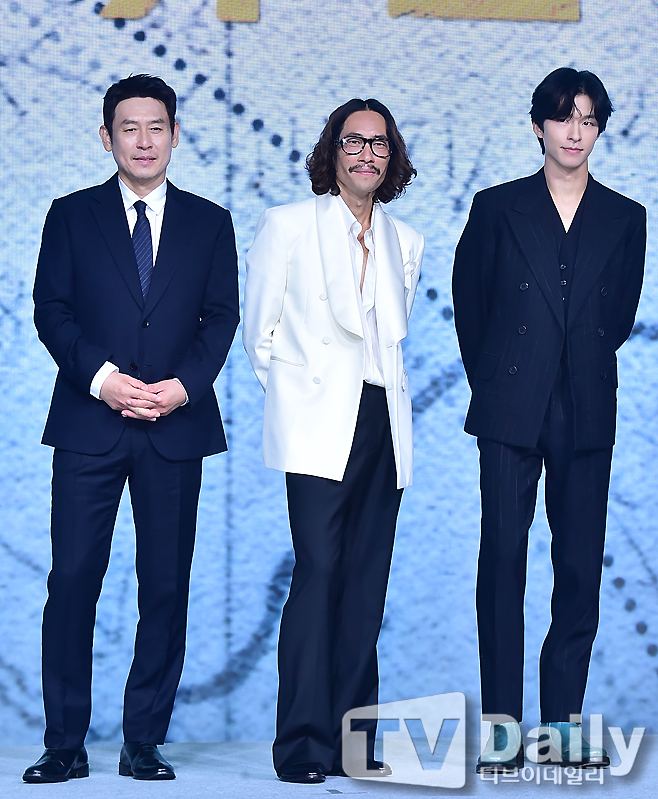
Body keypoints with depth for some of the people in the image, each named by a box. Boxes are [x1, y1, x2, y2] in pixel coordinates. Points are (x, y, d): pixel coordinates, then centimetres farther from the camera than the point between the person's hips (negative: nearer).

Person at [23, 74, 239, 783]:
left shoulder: (208, 223, 12)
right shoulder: (71, 217, 8)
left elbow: (222, 318, 6)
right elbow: (51, 312, 2)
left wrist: (183, 384, -10)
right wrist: (102, 377, -13)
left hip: (174, 427, 1)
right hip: (88, 426, -1)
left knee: (167, 587, 1)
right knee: (73, 580, -5)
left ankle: (144, 743, 10)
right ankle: (64, 744, 2)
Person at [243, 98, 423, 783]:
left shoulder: (405, 242, 17)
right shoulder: (287, 226, 4)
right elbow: (259, 332, 8)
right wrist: (300, 393, 7)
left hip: (383, 427, 5)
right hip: (318, 430, -5)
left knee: (367, 585, 2)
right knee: (319, 573, -14)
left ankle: (351, 743, 6)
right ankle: (303, 747, -11)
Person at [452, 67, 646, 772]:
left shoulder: (625, 219, 8)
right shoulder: (498, 208, 4)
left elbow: (619, 315, 16)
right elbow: (469, 303, 10)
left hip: (586, 415, 2)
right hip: (512, 411, -2)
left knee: (581, 566, 1)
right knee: (503, 556, -4)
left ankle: (564, 721, 8)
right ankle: (502, 718, 1)